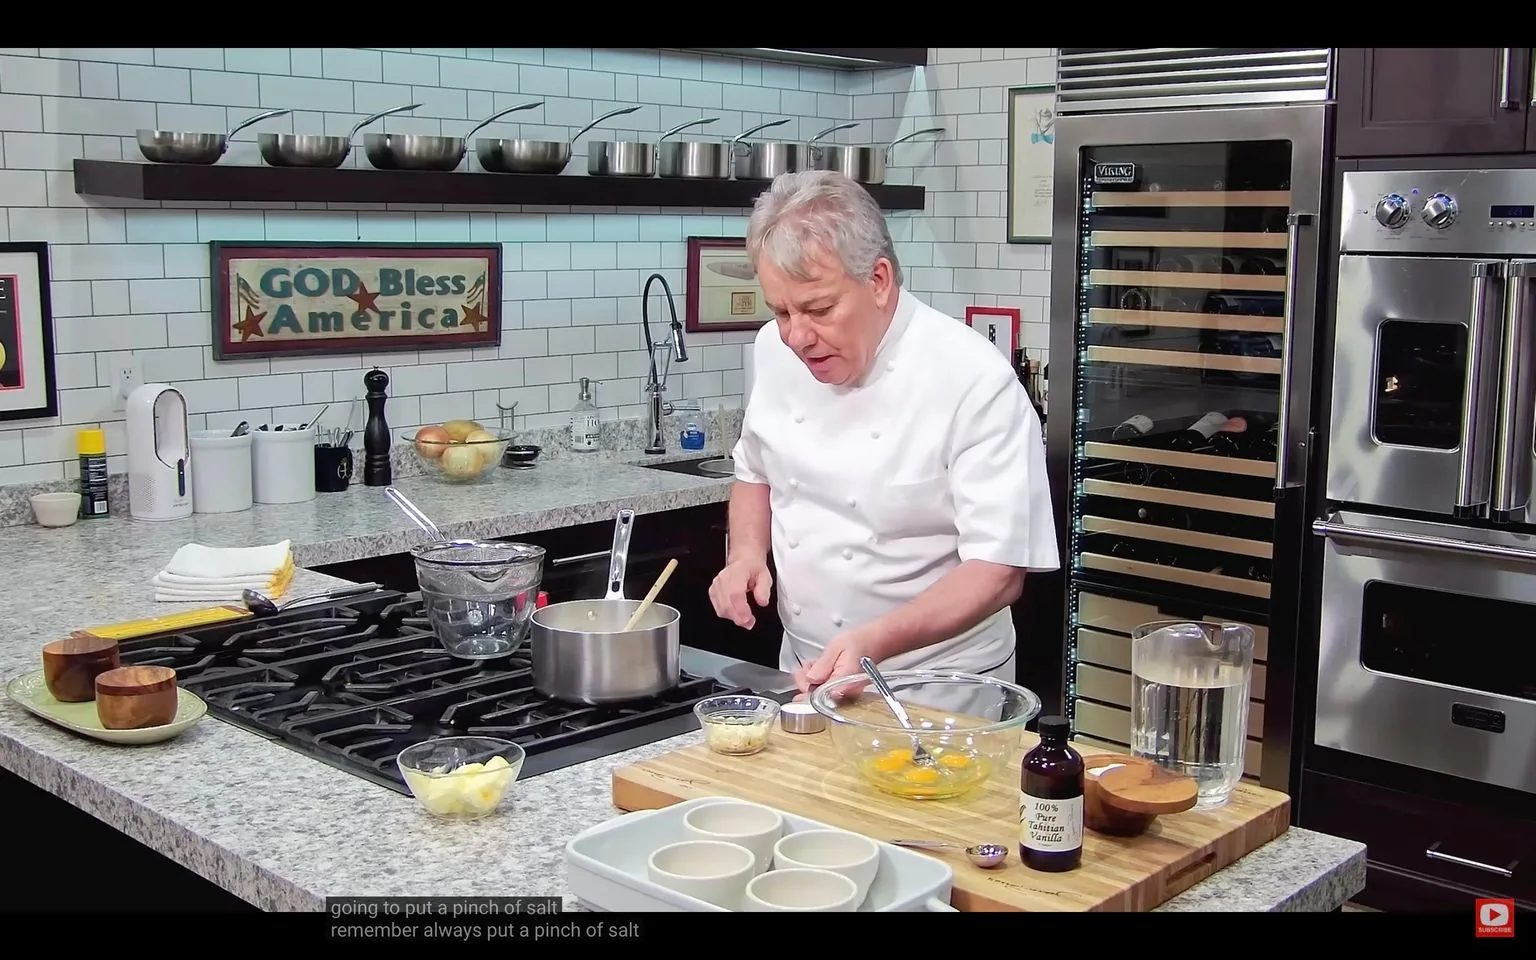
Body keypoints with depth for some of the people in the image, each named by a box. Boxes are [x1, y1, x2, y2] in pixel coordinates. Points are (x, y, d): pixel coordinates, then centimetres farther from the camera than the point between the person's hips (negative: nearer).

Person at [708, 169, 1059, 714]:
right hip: (806, 672, 5)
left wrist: (874, 642, -34)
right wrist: (747, 552, -6)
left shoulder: (975, 381, -22)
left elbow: (998, 573, -22)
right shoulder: (776, 349, -4)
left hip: (936, 691, -5)